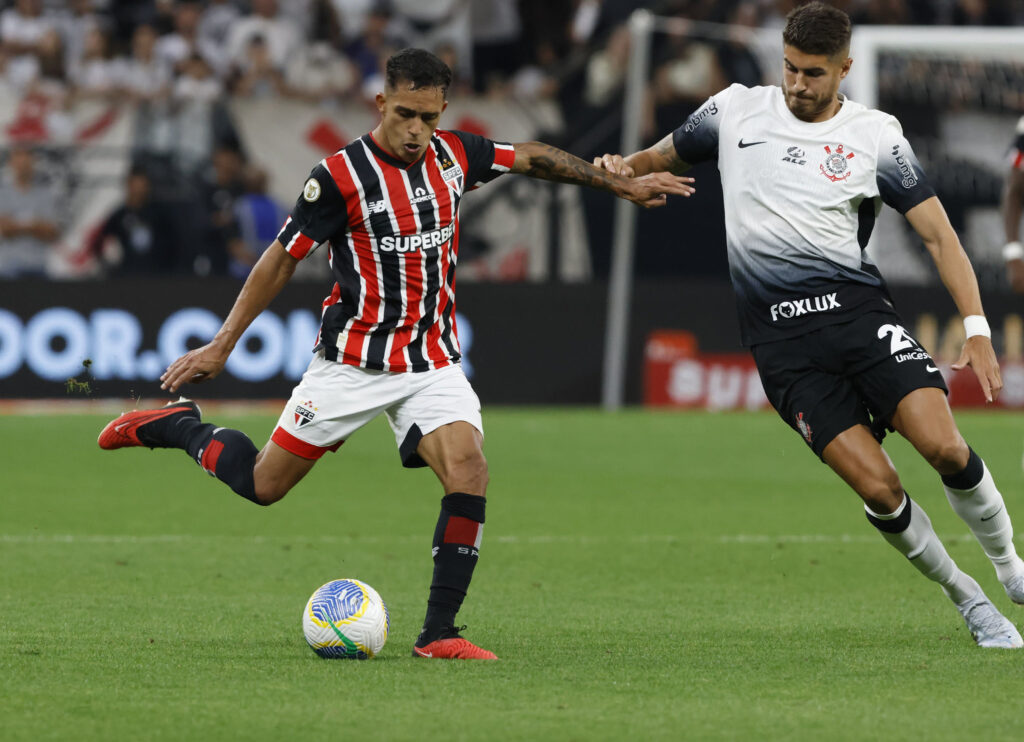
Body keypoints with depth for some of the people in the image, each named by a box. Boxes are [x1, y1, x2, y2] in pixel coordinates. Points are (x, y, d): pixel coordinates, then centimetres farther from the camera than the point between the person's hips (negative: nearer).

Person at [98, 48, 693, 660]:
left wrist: (623, 184, 19)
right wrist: (221, 347, -7)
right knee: (263, 485, 1)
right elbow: (282, 259, -8)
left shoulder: (453, 155, 0)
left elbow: (535, 157, 16)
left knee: (469, 472, -19)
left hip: (433, 363, 4)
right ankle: (180, 427, 30)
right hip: (353, 361, -4)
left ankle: (439, 632, -14)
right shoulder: (342, 174, -15)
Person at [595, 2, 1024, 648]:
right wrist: (624, 167, 0)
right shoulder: (736, 111, 8)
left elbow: (938, 233, 3)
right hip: (780, 335, 0)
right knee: (878, 488, -13)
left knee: (943, 446, -19)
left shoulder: (875, 135, 3)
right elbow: (666, 157, 24)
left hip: (855, 305, 0)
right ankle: (969, 601, 7)